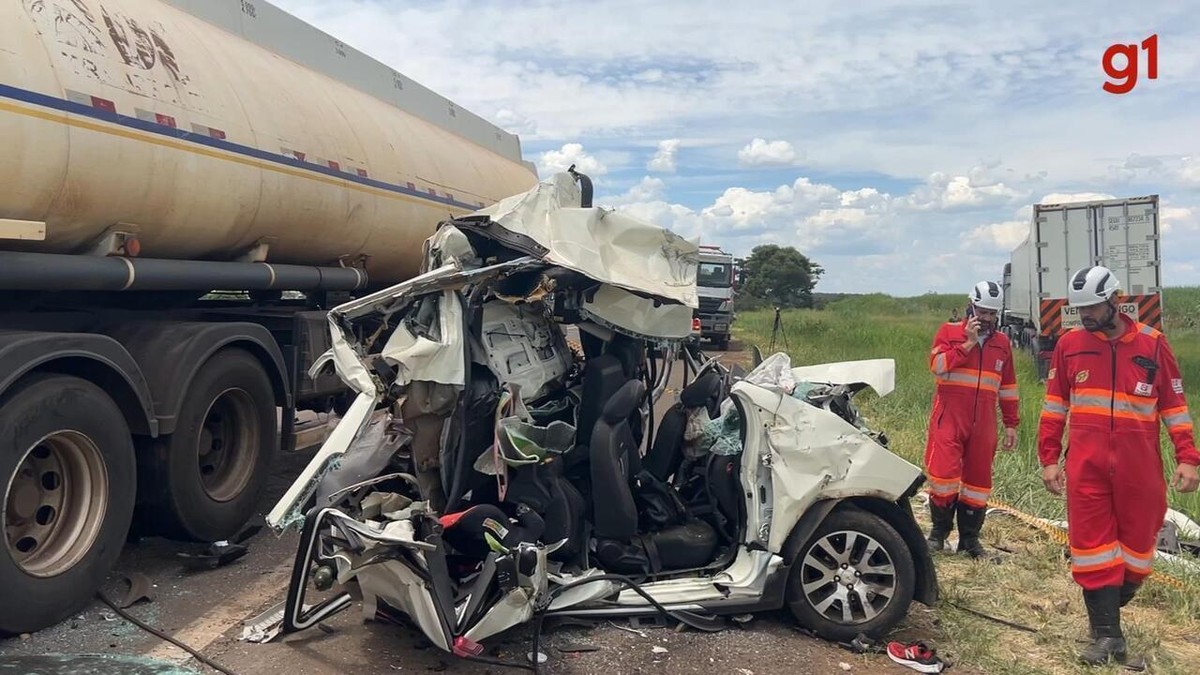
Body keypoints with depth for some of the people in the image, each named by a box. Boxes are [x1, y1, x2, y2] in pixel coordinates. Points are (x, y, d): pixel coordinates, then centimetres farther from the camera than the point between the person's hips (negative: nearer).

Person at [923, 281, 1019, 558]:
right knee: (943, 473, -13)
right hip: (949, 417, -4)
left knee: (978, 479, 7)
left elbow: (1008, 387, 17)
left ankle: (969, 538, 20)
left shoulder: (1002, 343, 13)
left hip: (983, 423, 4)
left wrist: (1011, 424, 15)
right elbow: (938, 365, -14)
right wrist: (968, 343, -16)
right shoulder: (949, 331, 2)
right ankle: (939, 530, 8)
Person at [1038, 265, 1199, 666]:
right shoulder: (1070, 344, 3)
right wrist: (1049, 459, 4)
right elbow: (1054, 405, 7)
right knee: (1092, 545, 0)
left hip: (1139, 467, 0)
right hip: (1086, 466, 0)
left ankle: (1108, 608, 30)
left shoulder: (1152, 343, 1)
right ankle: (1106, 634, 9)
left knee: (1137, 543, 8)